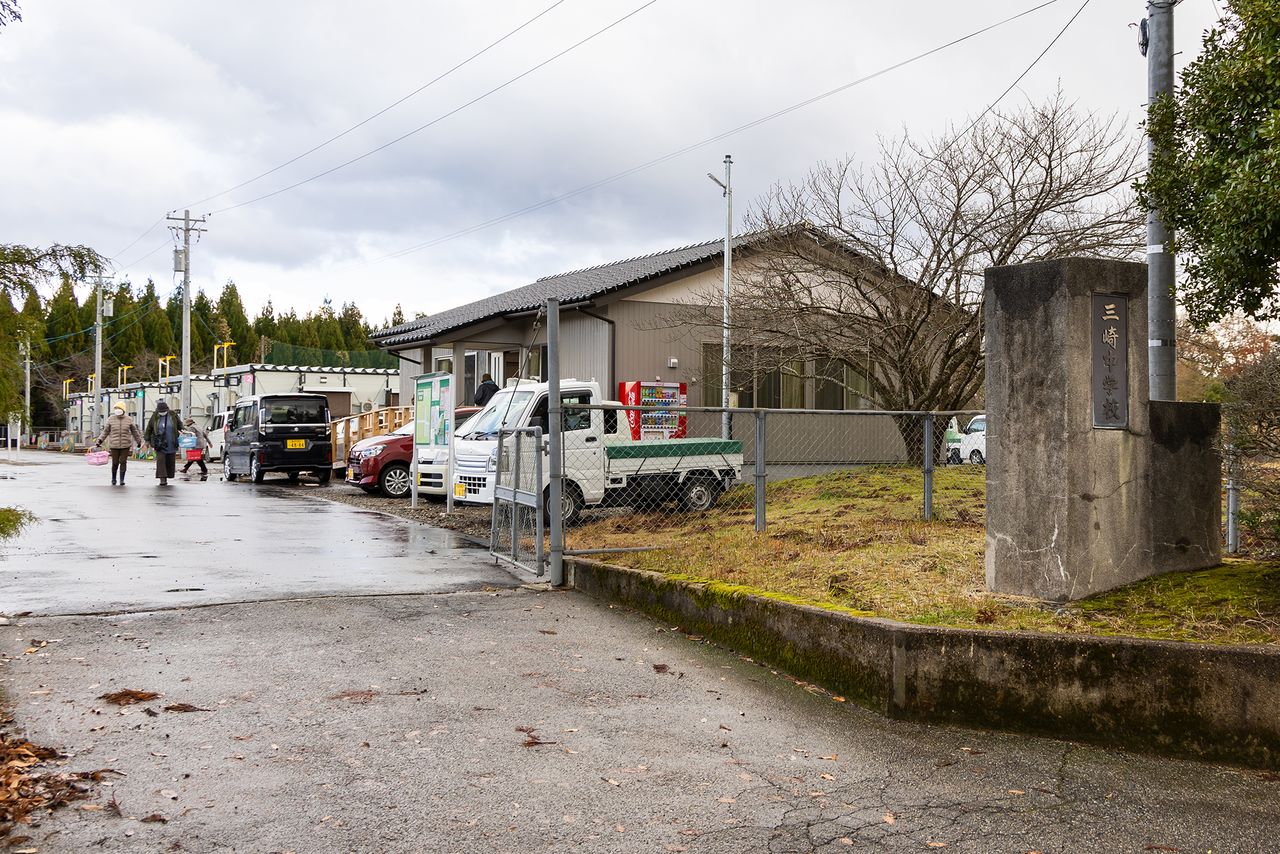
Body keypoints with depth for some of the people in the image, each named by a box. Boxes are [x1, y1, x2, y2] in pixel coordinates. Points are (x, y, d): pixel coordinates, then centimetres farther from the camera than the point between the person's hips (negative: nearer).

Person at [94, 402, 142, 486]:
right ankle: (113, 479, 23)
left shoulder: (129, 420, 4)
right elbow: (105, 431, 8)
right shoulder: (111, 419, 2)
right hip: (114, 445, 0)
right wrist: (99, 441, 2)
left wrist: (139, 442, 17)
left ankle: (122, 479, 5)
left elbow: (134, 432, 13)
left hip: (125, 445, 0)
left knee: (123, 462, -2)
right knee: (115, 463, 2)